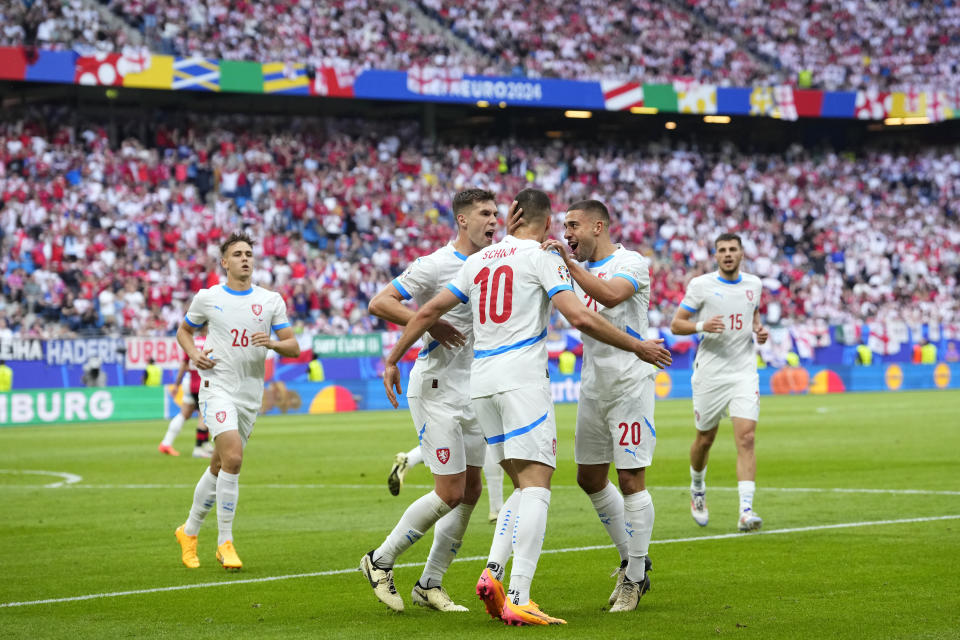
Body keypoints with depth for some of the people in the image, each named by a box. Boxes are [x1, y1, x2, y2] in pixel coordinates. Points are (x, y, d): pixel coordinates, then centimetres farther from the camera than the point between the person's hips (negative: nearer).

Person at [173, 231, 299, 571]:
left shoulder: (271, 301, 5)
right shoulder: (207, 298, 1)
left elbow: (294, 347, 5)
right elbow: (184, 330, 17)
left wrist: (273, 343, -17)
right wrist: (193, 353, -3)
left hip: (251, 395, 4)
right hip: (217, 387, -4)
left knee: (219, 466, 11)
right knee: (232, 456, -22)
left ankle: (189, 531, 31)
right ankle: (225, 543, -14)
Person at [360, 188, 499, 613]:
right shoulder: (435, 265, -12)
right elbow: (379, 303, -15)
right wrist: (430, 323, -24)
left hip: (472, 393, 8)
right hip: (436, 390, -8)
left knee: (470, 491, 6)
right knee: (450, 493, -10)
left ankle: (430, 584, 16)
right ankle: (380, 561, 7)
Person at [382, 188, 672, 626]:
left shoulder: (477, 261, 16)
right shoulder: (541, 258, -2)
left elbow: (428, 312, 17)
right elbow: (579, 318, -12)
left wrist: (393, 360, 27)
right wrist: (637, 347, -2)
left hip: (481, 384, 6)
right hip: (523, 380, -6)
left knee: (524, 487, 15)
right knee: (536, 488, -8)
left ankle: (492, 573, -3)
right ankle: (517, 599, -19)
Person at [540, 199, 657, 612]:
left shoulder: (631, 264, -9)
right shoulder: (576, 267, 12)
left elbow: (610, 295, -28)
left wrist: (568, 261, -29)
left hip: (629, 384, -7)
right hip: (593, 387, 7)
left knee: (631, 479, -7)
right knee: (590, 479, 10)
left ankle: (635, 579, 2)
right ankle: (630, 559, 25)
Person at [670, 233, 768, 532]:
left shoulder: (754, 284, 9)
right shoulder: (701, 285, -3)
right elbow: (676, 324, -1)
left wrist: (759, 330, 5)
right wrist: (702, 325, -20)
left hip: (744, 372, 2)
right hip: (710, 373, -2)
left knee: (746, 438, -13)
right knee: (705, 439, 10)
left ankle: (745, 512, -18)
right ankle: (697, 490, 40)